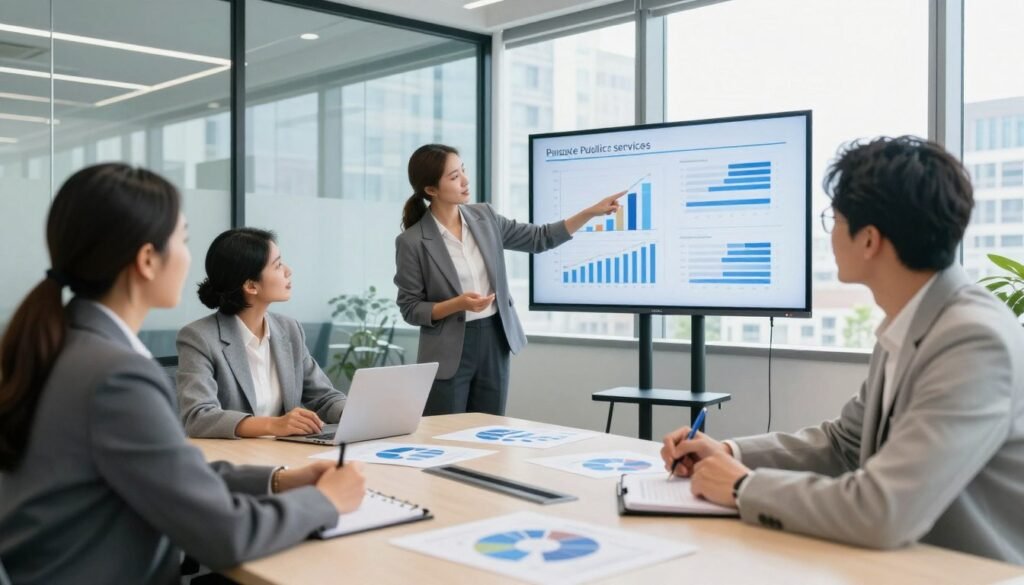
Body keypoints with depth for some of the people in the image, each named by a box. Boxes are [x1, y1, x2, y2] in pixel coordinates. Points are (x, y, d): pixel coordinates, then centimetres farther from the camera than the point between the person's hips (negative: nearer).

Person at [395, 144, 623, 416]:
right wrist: (458, 304, -23)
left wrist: (591, 212, 1)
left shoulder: (484, 216, 2)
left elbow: (540, 239, 8)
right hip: (449, 352, -5)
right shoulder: (412, 241, -12)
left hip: (494, 342, 5)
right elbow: (411, 309, -8)